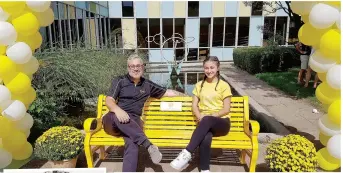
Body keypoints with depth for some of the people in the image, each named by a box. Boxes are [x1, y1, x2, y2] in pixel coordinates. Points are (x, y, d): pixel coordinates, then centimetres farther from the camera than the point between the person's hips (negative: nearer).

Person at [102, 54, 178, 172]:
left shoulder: (147, 85, 16)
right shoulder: (120, 81, 7)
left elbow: (167, 92, 26)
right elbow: (109, 100, -5)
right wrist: (118, 110, -28)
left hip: (133, 122, 2)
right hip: (114, 120, -1)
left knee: (132, 143, -33)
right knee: (117, 116, -40)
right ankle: (148, 145, -38)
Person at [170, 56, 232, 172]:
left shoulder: (224, 86, 5)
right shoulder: (199, 85, 15)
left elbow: (226, 109, -1)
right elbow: (194, 105, 9)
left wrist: (211, 116, -16)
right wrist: (200, 117, -12)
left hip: (221, 122, -1)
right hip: (206, 123, 2)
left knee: (207, 120, -39)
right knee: (205, 139, -36)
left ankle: (186, 153, -40)